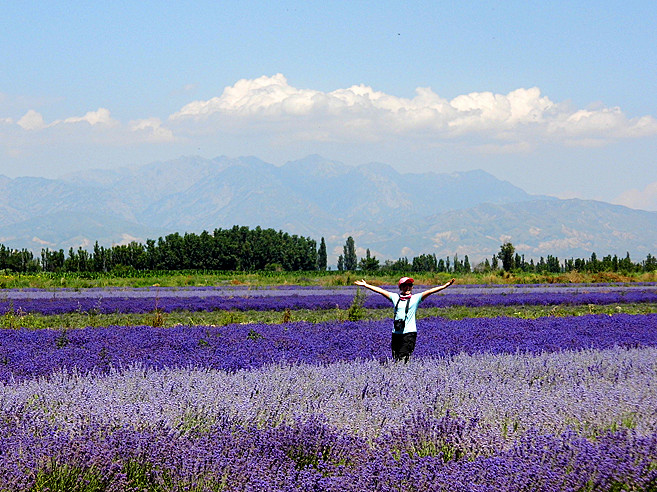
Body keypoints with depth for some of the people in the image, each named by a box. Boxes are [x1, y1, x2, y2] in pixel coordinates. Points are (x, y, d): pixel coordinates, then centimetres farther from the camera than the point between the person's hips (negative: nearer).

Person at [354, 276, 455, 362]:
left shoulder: (416, 298, 4)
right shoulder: (395, 297, 12)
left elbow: (430, 291, -4)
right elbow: (380, 290, 16)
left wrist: (445, 286, -12)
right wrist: (365, 285, 19)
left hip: (409, 332, -4)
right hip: (396, 333, 4)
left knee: (403, 358, -14)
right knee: (396, 359, 4)